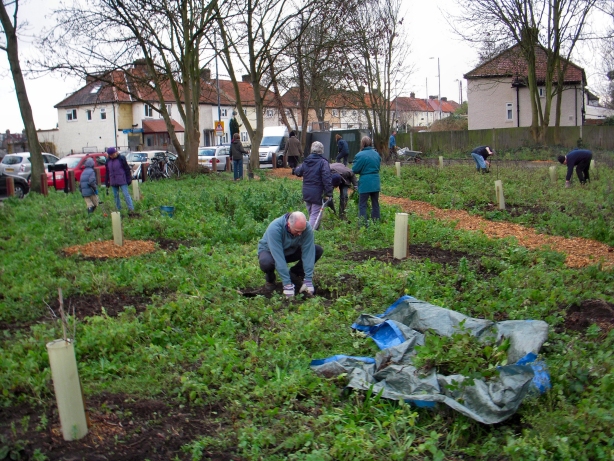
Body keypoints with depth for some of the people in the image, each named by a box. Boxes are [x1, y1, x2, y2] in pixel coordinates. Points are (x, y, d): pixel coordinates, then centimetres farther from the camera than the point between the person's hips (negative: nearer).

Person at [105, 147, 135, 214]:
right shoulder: (108, 161, 9)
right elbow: (107, 172, 16)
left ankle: (131, 209, -7)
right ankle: (119, 209, 19)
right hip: (113, 182, 6)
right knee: (116, 196, 10)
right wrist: (107, 183, 14)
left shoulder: (121, 159, -6)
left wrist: (129, 179, -8)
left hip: (122, 181, -6)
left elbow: (127, 169, -4)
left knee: (126, 194, -8)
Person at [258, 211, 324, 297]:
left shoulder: (306, 227, -27)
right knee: (266, 262, -39)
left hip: (291, 251, 4)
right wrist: (287, 284, -42)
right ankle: (270, 279, -2)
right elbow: (278, 257, -40)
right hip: (270, 251, -4)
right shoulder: (274, 228, -38)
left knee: (318, 250, -17)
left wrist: (308, 280, -32)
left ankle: (294, 274, 4)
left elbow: (308, 252, -26)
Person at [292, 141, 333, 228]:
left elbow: (298, 172, 22)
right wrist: (328, 193, -17)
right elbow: (327, 179, -19)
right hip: (317, 194, -6)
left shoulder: (306, 161, 5)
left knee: (311, 214, 22)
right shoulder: (323, 162, -13)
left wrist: (294, 170, 46)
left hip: (306, 193, 6)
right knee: (314, 216, -3)